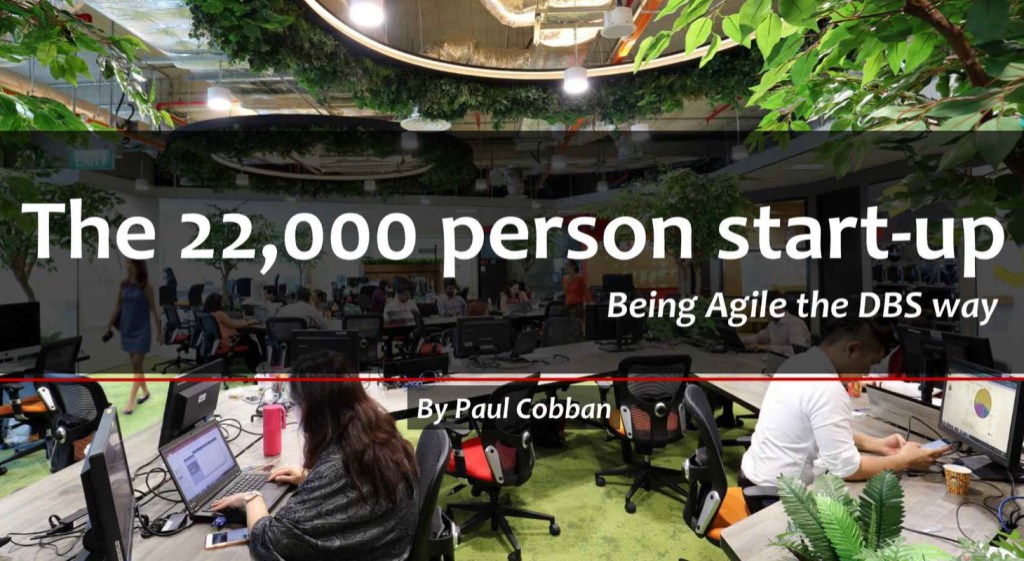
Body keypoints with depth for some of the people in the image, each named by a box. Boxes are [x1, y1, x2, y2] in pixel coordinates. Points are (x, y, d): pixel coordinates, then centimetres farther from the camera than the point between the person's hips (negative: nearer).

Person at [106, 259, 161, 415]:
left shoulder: (146, 286, -9)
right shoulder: (123, 285, 4)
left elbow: (153, 310, -6)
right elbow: (117, 307, 9)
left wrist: (159, 330, -4)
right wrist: (109, 327, 8)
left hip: (142, 330, -5)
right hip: (127, 329, 5)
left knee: (136, 366, -4)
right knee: (135, 365, 13)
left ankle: (130, 402, 0)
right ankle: (145, 391, 30)